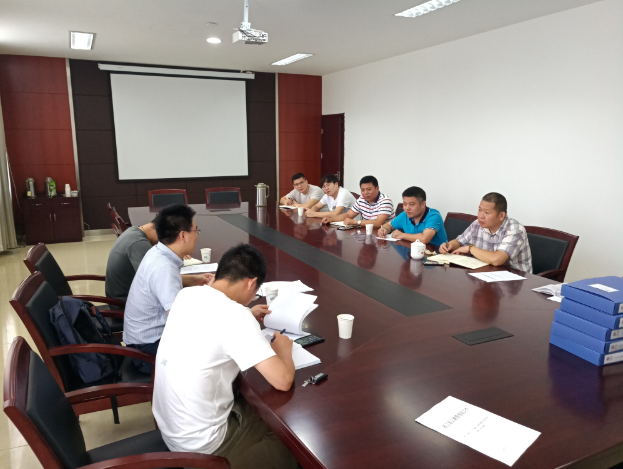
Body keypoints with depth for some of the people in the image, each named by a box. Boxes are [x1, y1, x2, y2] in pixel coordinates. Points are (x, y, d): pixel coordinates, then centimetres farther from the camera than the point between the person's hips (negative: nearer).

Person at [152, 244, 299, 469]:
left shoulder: (187, 295, -3)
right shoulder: (235, 316, -26)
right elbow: (283, 381, -25)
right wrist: (283, 348, -5)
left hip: (169, 426, 8)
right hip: (200, 444, -7)